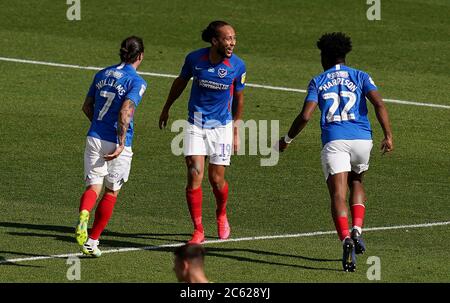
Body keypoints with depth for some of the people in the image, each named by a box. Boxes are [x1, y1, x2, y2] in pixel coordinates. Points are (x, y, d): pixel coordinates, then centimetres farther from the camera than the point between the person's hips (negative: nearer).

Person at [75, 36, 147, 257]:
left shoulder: (102, 74, 10)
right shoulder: (137, 82, -9)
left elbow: (87, 107, 18)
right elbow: (125, 112, -21)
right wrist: (121, 143, -19)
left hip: (94, 138, 4)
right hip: (117, 143, -4)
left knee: (93, 187, -1)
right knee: (111, 193, 14)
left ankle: (83, 215, -35)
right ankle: (93, 240, 16)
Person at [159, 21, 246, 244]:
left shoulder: (237, 66, -11)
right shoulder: (195, 58, -11)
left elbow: (238, 97, 5)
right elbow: (181, 82, 9)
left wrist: (236, 130, 8)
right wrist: (166, 108, 20)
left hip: (221, 126, 0)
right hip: (195, 124, 0)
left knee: (216, 179, 4)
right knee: (194, 175, -10)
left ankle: (221, 215, 37)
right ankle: (198, 231, -1)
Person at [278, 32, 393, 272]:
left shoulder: (317, 82, 12)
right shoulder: (360, 77, 14)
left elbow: (305, 116, 0)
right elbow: (378, 104, -2)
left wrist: (287, 139, 13)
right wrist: (388, 136, -4)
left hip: (333, 141, -2)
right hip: (362, 138, 2)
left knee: (338, 195, -9)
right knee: (356, 183, 28)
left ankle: (346, 239, -33)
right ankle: (357, 230, 8)